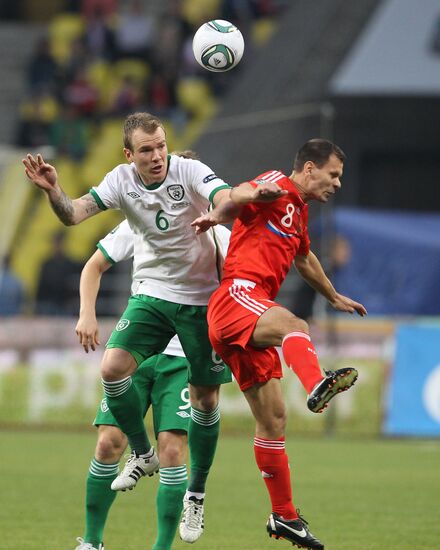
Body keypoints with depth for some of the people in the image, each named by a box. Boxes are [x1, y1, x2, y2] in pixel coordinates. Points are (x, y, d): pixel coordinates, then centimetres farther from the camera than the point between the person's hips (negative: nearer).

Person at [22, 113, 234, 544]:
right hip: (151, 294, 2)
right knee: (113, 367, -19)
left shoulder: (190, 172, -16)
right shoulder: (122, 180, -7)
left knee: (206, 399, 2)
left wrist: (215, 213, -57)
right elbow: (73, 215, -14)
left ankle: (196, 494, 19)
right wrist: (52, 190, -35)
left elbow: (228, 201, -33)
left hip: (201, 298, -2)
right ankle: (142, 453, 5)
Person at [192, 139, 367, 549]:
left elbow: (304, 258, 49)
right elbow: (238, 195, -22)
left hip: (249, 325, 10)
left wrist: (334, 297, 62)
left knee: (273, 418, 10)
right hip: (237, 295, -10)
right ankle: (317, 385, -71)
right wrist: (219, 215, -44)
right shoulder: (278, 187, 0)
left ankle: (283, 516, 15)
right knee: (293, 326, -40)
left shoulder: (299, 212, 28)